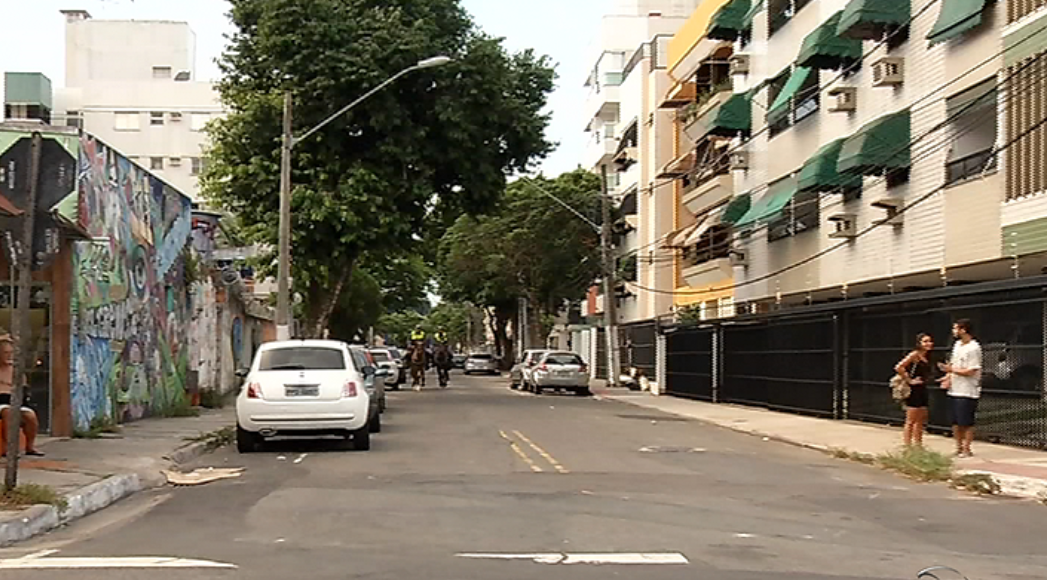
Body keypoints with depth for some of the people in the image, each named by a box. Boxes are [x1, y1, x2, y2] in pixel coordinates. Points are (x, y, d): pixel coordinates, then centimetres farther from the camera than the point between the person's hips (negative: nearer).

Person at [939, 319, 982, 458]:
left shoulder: (973, 348, -15)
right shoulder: (957, 344, 12)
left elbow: (970, 372, -19)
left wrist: (951, 369, -16)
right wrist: (949, 378, 4)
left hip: (967, 392, -8)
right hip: (954, 390, 8)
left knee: (967, 423, -1)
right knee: (956, 422, 13)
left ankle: (966, 449, 9)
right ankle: (959, 448, 22)